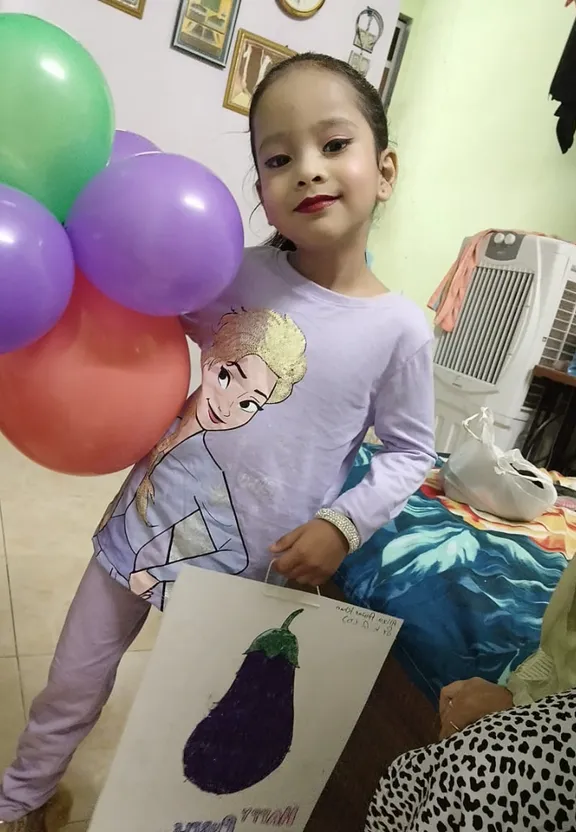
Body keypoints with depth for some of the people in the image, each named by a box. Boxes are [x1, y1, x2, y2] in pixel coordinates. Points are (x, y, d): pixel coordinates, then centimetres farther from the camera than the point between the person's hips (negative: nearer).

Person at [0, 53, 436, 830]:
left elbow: (410, 451, -1)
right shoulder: (241, 272, -6)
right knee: (71, 689, 21)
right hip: (146, 524, 3)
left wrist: (343, 522, -14)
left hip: (250, 566, -2)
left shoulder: (400, 328, -12)